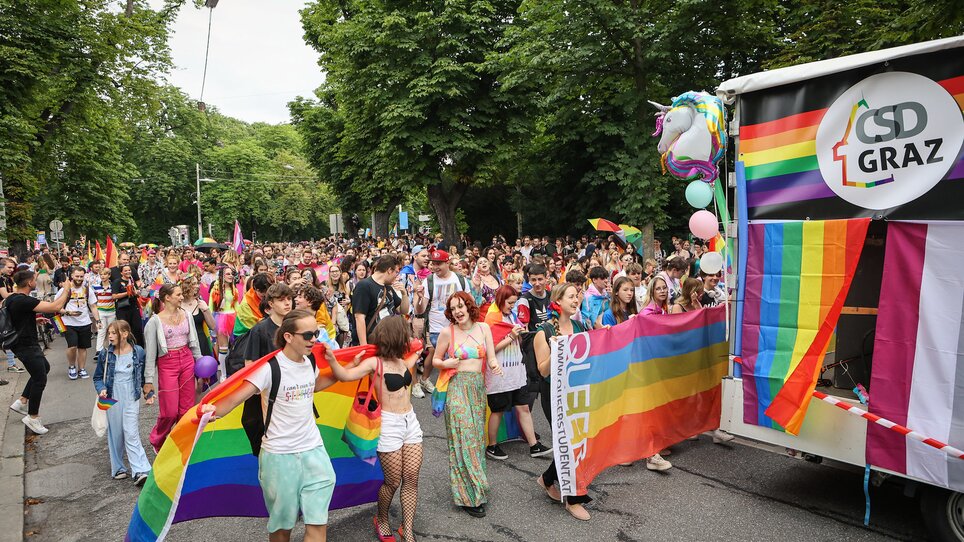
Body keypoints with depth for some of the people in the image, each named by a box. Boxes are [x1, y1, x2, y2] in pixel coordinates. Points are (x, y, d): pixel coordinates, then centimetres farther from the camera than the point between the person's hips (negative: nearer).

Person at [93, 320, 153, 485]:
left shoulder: (138, 352, -4)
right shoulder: (105, 354, -2)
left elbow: (143, 376, 9)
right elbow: (98, 377, 7)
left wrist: (149, 394, 6)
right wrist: (101, 389, -11)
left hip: (131, 399, -2)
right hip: (112, 399, 2)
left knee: (131, 433, -7)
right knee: (115, 433, 9)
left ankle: (141, 471, -8)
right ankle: (118, 468, 23)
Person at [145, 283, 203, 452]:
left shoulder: (187, 315, 4)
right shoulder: (155, 321, -8)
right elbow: (150, 352, -6)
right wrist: (148, 379, -6)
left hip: (187, 361, 4)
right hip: (167, 364, -4)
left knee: (186, 408, 7)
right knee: (169, 411, -1)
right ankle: (157, 441, 27)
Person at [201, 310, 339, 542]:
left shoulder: (310, 362, 3)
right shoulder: (269, 367, -16)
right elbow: (235, 398, -24)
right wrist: (213, 409, -44)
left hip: (314, 450, 4)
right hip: (280, 455, -4)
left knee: (318, 523, 2)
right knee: (283, 523, 13)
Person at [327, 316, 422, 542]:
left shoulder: (401, 361, 9)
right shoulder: (375, 363, -12)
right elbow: (345, 375, -26)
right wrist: (332, 359, -41)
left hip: (410, 422, 6)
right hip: (390, 425, -6)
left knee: (411, 478, 4)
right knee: (393, 481, 3)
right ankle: (382, 520, 31)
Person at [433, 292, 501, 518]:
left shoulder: (483, 328, 4)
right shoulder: (447, 332, -4)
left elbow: (491, 358, 3)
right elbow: (436, 359, 6)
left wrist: (495, 366, -19)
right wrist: (445, 364, -15)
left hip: (478, 387, 4)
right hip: (457, 387, -3)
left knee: (476, 436, 10)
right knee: (463, 439, -4)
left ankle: (476, 484, 26)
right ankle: (468, 496, 5)